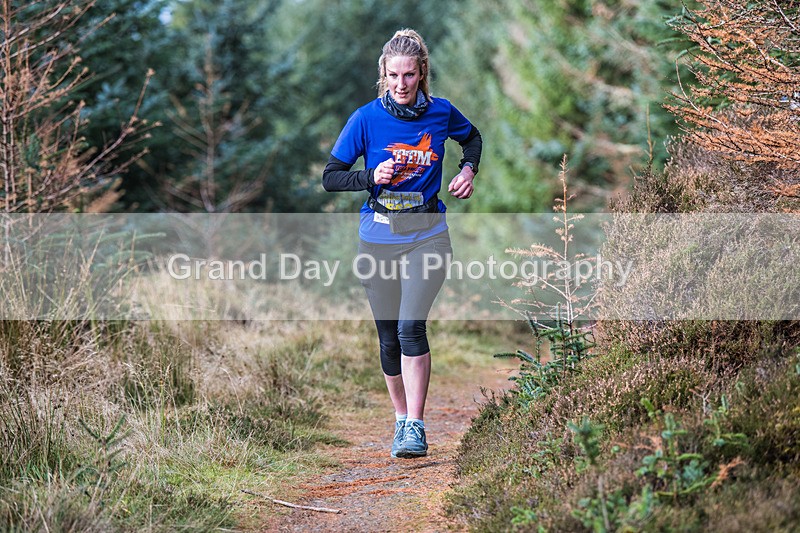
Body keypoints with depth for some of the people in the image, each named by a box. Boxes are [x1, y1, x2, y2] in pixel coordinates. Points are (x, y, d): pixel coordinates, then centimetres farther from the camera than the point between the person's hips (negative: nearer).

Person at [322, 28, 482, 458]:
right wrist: (371, 177, -20)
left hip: (427, 235, -1)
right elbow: (330, 177, -3)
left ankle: (416, 428, -13)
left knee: (411, 327, -17)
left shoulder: (440, 113, -1)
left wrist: (468, 170, 3)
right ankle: (401, 419, 26)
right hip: (378, 237, 1)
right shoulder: (366, 118, -6)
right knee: (389, 337, 7)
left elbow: (472, 137, 22)